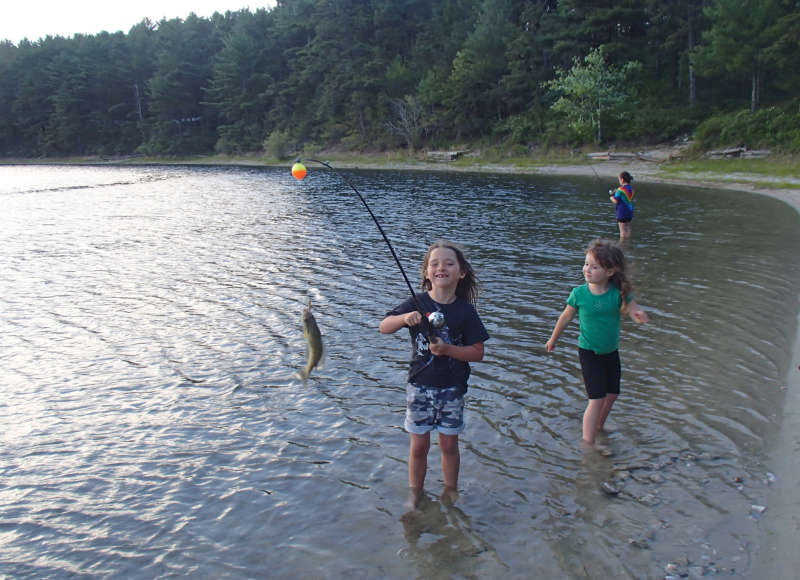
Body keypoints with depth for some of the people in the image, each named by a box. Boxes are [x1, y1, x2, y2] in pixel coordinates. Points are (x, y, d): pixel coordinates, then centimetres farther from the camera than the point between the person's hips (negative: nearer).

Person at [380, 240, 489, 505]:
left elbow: (477, 353, -5)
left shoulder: (465, 310, -6)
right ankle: (415, 492, 27)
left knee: (449, 444, 12)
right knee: (419, 446, 7)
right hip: (419, 386, 0)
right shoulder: (417, 303, -4)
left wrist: (447, 349, -20)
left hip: (452, 388, 0)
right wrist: (404, 318, -26)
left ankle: (450, 490, 34)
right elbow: (384, 327, -6)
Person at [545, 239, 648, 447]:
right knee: (597, 399, -10)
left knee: (612, 395, 15)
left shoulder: (618, 293, -13)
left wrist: (640, 316, -37)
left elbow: (636, 313, -11)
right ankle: (588, 443, -3)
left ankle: (598, 428, 40)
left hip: (611, 352, 4)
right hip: (588, 352, -3)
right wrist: (553, 340, 13)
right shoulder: (579, 293, -14)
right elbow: (566, 317, 0)